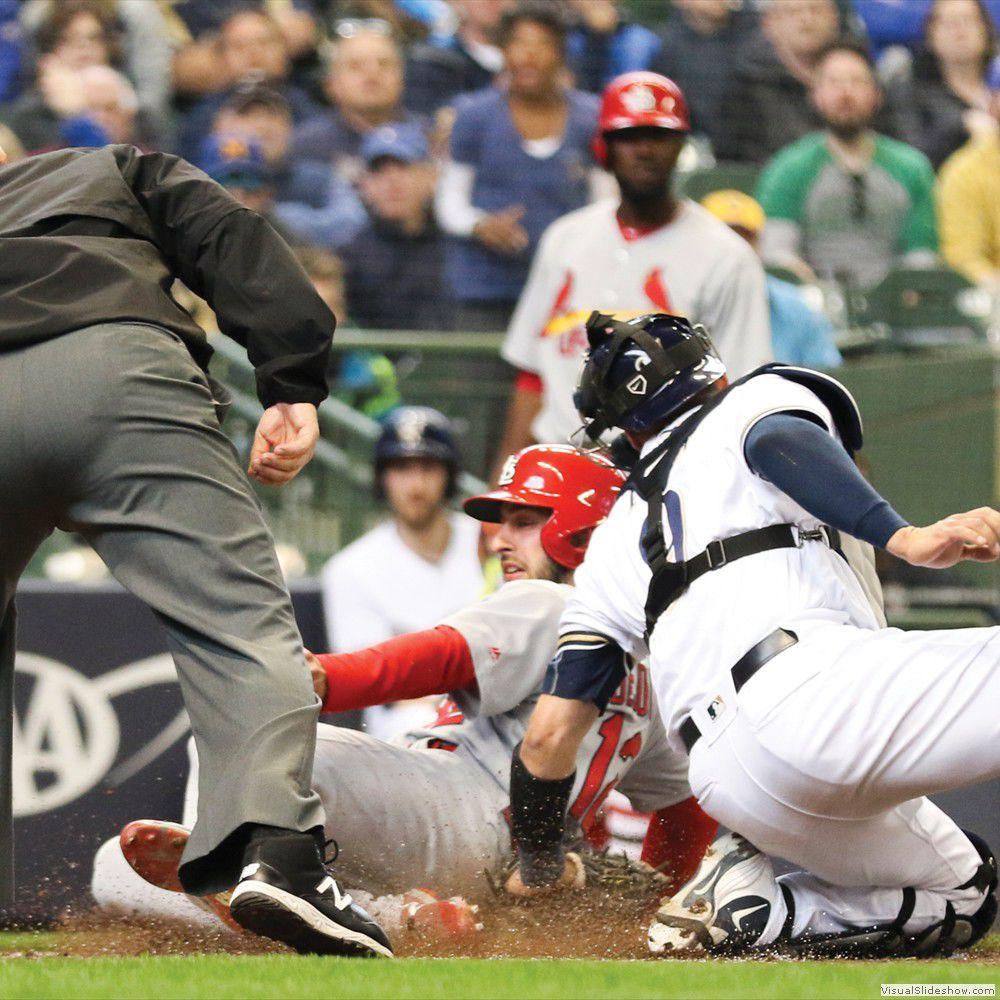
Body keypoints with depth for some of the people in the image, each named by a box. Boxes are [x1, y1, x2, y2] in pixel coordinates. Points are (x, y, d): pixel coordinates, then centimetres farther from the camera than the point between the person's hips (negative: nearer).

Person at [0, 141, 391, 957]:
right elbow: (233, 242, 14)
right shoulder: (123, 171, 35)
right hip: (117, 366, -2)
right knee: (242, 622, -9)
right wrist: (294, 389, 4)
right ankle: (275, 848, -32)